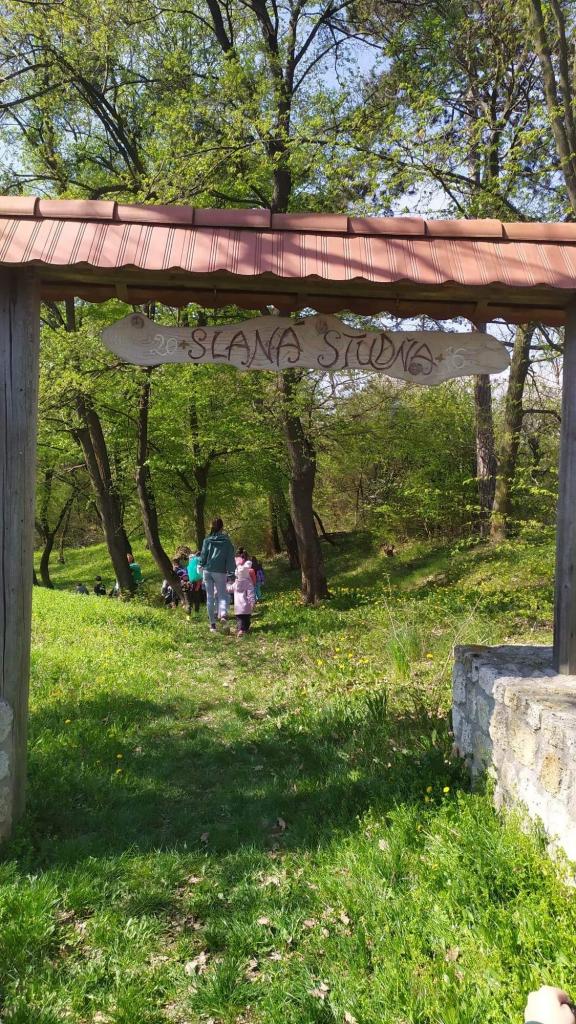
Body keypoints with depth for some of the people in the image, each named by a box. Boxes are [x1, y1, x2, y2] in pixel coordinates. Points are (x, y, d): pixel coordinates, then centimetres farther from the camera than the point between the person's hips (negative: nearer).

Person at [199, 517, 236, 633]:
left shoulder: (207, 540, 1)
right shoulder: (226, 541, -3)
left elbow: (203, 555, 3)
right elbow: (230, 557, -2)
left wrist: (201, 566, 19)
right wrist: (231, 572, 1)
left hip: (207, 571, 2)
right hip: (220, 572, -2)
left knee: (210, 597, 10)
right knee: (222, 594, 7)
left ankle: (212, 624, 11)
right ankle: (223, 614, -24)